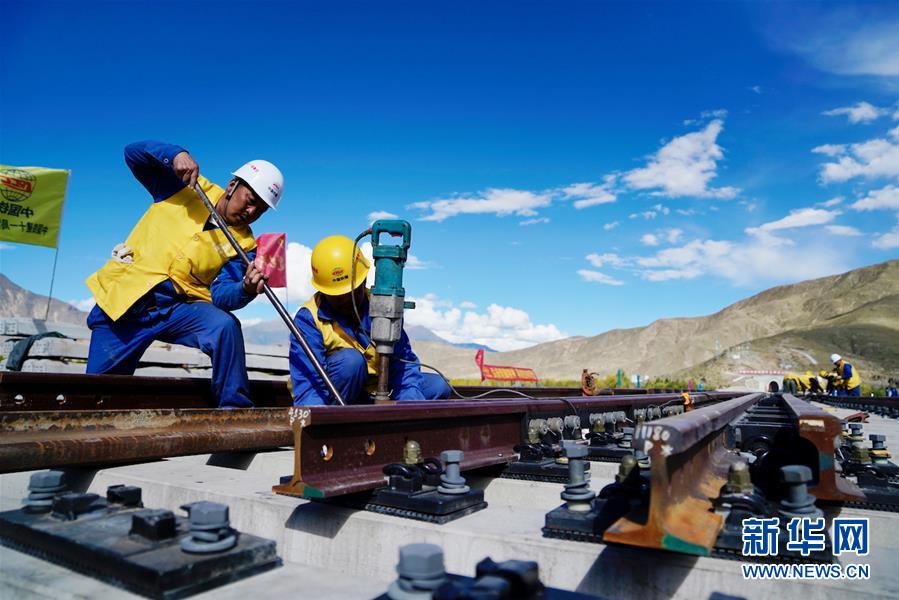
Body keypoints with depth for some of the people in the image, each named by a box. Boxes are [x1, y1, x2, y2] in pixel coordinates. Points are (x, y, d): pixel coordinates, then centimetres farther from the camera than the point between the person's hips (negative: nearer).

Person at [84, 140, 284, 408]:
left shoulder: (244, 244, 0)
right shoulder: (184, 185, 4)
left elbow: (221, 295, -11)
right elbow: (133, 152, 1)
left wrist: (245, 290, -35)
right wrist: (175, 154, -18)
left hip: (180, 307, 0)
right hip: (123, 298, 1)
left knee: (225, 325, -31)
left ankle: (235, 409, -20)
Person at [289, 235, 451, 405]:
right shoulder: (308, 319, -17)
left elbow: (403, 363, -10)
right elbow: (307, 387, -24)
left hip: (376, 394, 4)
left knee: (438, 386, -12)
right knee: (351, 359, -33)